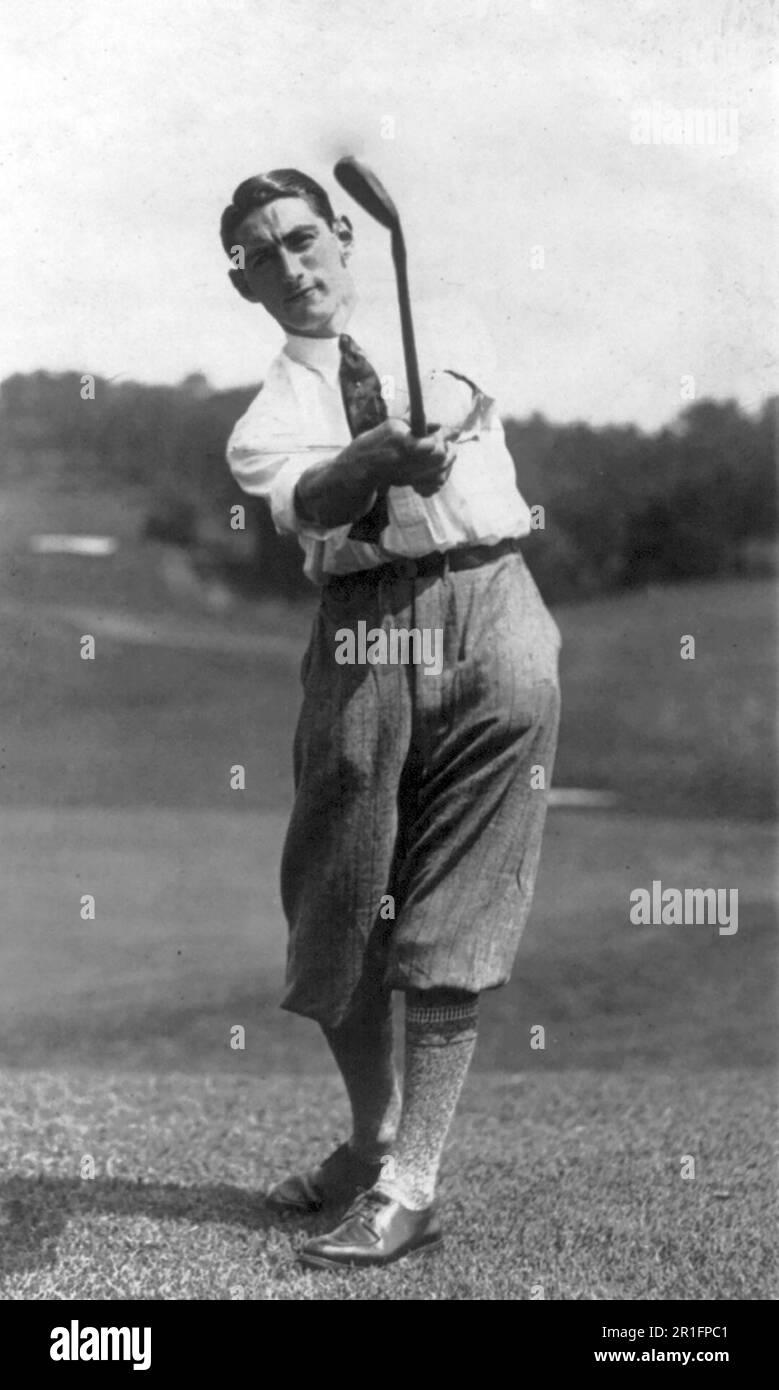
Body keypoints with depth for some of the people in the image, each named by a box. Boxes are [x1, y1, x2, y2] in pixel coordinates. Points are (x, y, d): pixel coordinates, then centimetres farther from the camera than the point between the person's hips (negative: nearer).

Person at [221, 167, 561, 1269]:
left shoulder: (435, 339, 20)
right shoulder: (267, 414, 11)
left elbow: (459, 396, -2)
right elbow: (303, 496, -11)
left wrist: (430, 427, -25)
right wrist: (385, 452, -31)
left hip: (491, 612, -1)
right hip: (364, 632, 1)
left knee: (454, 921, -4)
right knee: (338, 909, 5)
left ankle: (410, 1187, 0)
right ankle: (371, 1144, 26)